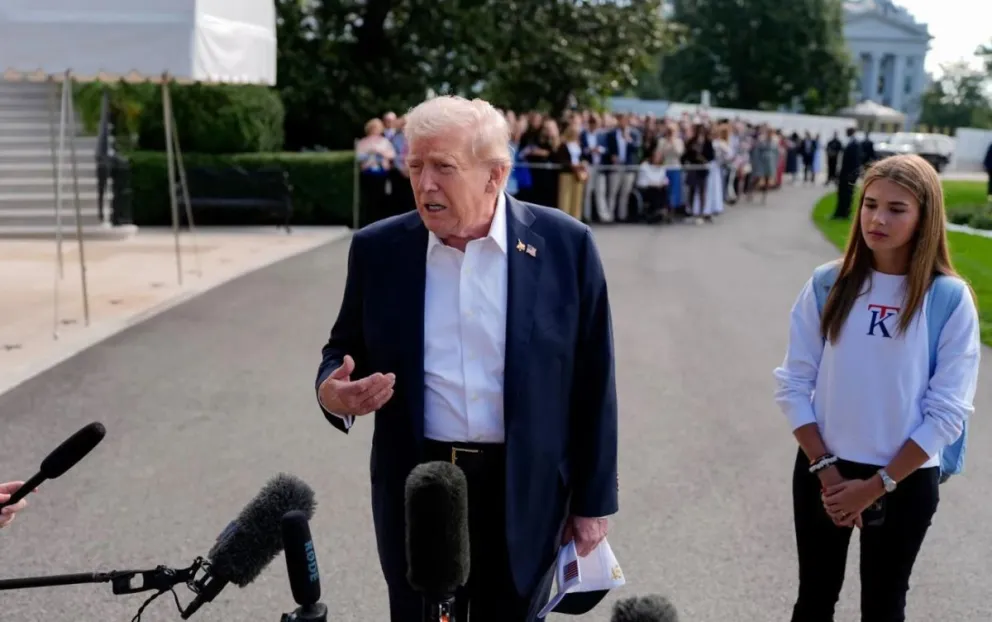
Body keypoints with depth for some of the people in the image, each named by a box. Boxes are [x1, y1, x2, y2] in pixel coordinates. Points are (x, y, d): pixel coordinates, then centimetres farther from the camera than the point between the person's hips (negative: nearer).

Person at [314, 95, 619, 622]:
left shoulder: (564, 244, -7)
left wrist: (592, 500, 0)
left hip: (526, 493, -1)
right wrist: (333, 392, -14)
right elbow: (345, 350, 10)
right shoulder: (377, 248, -2)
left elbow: (592, 382, -2)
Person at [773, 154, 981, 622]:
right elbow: (793, 384, -3)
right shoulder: (828, 285, -6)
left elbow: (947, 412, -11)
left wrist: (876, 485, -12)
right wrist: (826, 470, -9)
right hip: (821, 472, 2)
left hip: (906, 481, -1)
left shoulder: (950, 298, -11)